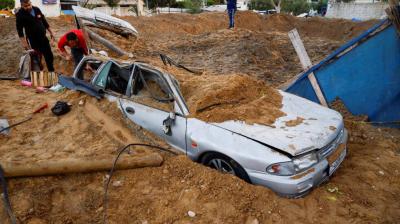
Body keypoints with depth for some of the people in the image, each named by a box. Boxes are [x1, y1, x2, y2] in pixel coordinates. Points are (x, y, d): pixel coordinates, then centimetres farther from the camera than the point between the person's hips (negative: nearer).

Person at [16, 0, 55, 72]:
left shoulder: (36, 9, 2)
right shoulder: (20, 14, -12)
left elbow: (44, 21, 12)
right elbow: (19, 29, -14)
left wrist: (51, 32, 14)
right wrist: (24, 42, -20)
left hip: (43, 38, 5)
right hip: (33, 40, -5)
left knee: (49, 56, 12)